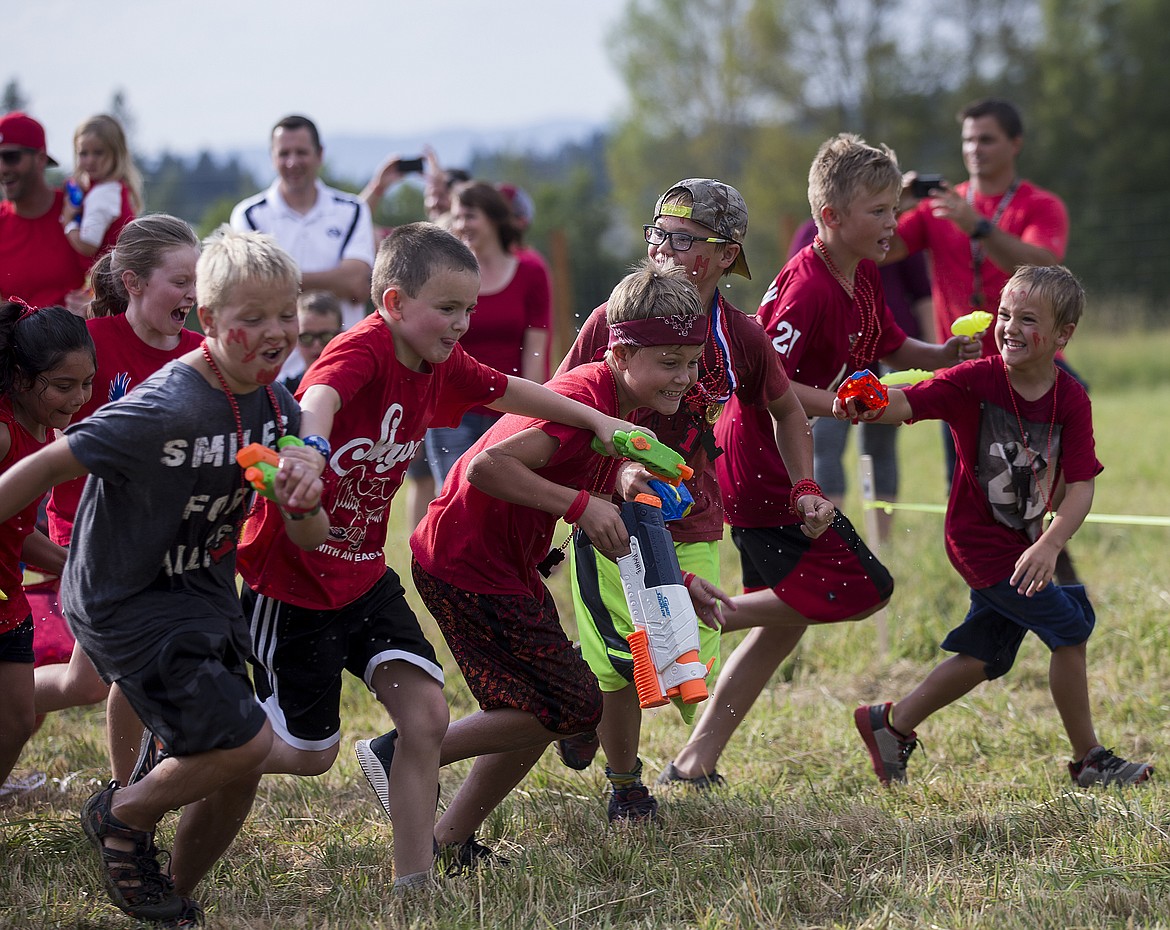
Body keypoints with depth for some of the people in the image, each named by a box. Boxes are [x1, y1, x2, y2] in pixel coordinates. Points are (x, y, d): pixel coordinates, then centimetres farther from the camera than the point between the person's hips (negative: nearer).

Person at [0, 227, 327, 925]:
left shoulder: (277, 408, -3)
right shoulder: (167, 409, -26)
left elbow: (311, 541, 0)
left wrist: (303, 498, -22)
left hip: (205, 597, 7)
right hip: (126, 603, -7)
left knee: (236, 778, 6)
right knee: (244, 742, -16)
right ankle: (125, 817, 11)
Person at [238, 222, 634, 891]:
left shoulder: (443, 367, 0)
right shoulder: (364, 348, -25)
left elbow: (509, 392, 20)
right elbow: (321, 393, -48)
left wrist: (596, 420, 21)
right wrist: (311, 446, -69)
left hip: (363, 574, 7)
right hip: (290, 578, -7)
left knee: (428, 716, -7)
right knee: (310, 754, 4)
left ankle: (414, 881, 1)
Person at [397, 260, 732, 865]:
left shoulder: (624, 410, 8)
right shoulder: (585, 400, -24)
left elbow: (610, 528, 14)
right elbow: (486, 466, -34)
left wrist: (678, 583, 6)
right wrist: (579, 505, -32)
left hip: (506, 565, 10)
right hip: (466, 568, -10)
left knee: (540, 711, 13)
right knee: (571, 706, -7)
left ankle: (451, 843, 21)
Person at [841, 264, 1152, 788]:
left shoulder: (1071, 400, -9)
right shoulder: (976, 381, -17)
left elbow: (1081, 487, -14)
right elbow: (907, 402, -26)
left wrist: (1049, 544, -30)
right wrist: (863, 406, -49)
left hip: (1024, 543, 6)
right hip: (982, 542, -6)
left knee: (985, 656, 16)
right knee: (1069, 627, -8)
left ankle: (892, 724, 30)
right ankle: (1090, 761, 4)